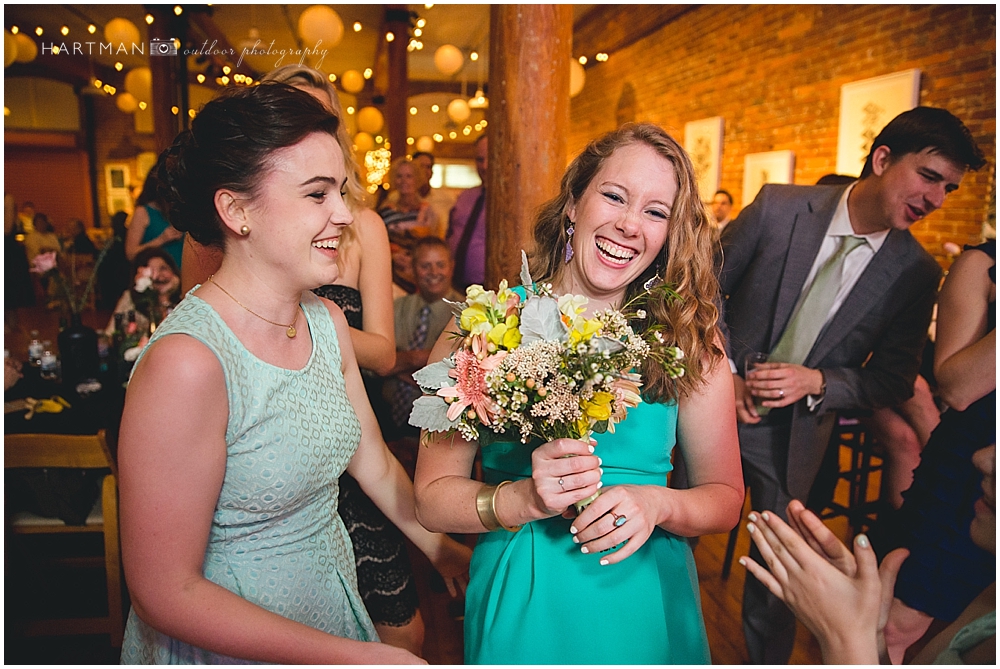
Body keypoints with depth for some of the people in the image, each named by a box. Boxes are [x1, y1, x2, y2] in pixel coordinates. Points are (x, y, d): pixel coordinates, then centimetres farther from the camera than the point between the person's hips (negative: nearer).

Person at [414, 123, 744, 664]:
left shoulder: (689, 344, -7)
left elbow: (725, 498, -1)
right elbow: (432, 496, -10)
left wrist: (656, 504, -20)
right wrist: (525, 498, -27)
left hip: (647, 609, 2)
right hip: (520, 605, -1)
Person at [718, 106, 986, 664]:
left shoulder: (917, 273, -8)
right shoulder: (779, 208, -13)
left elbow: (894, 381, -3)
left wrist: (817, 382, -21)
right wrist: (726, 376, -13)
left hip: (796, 435, 0)